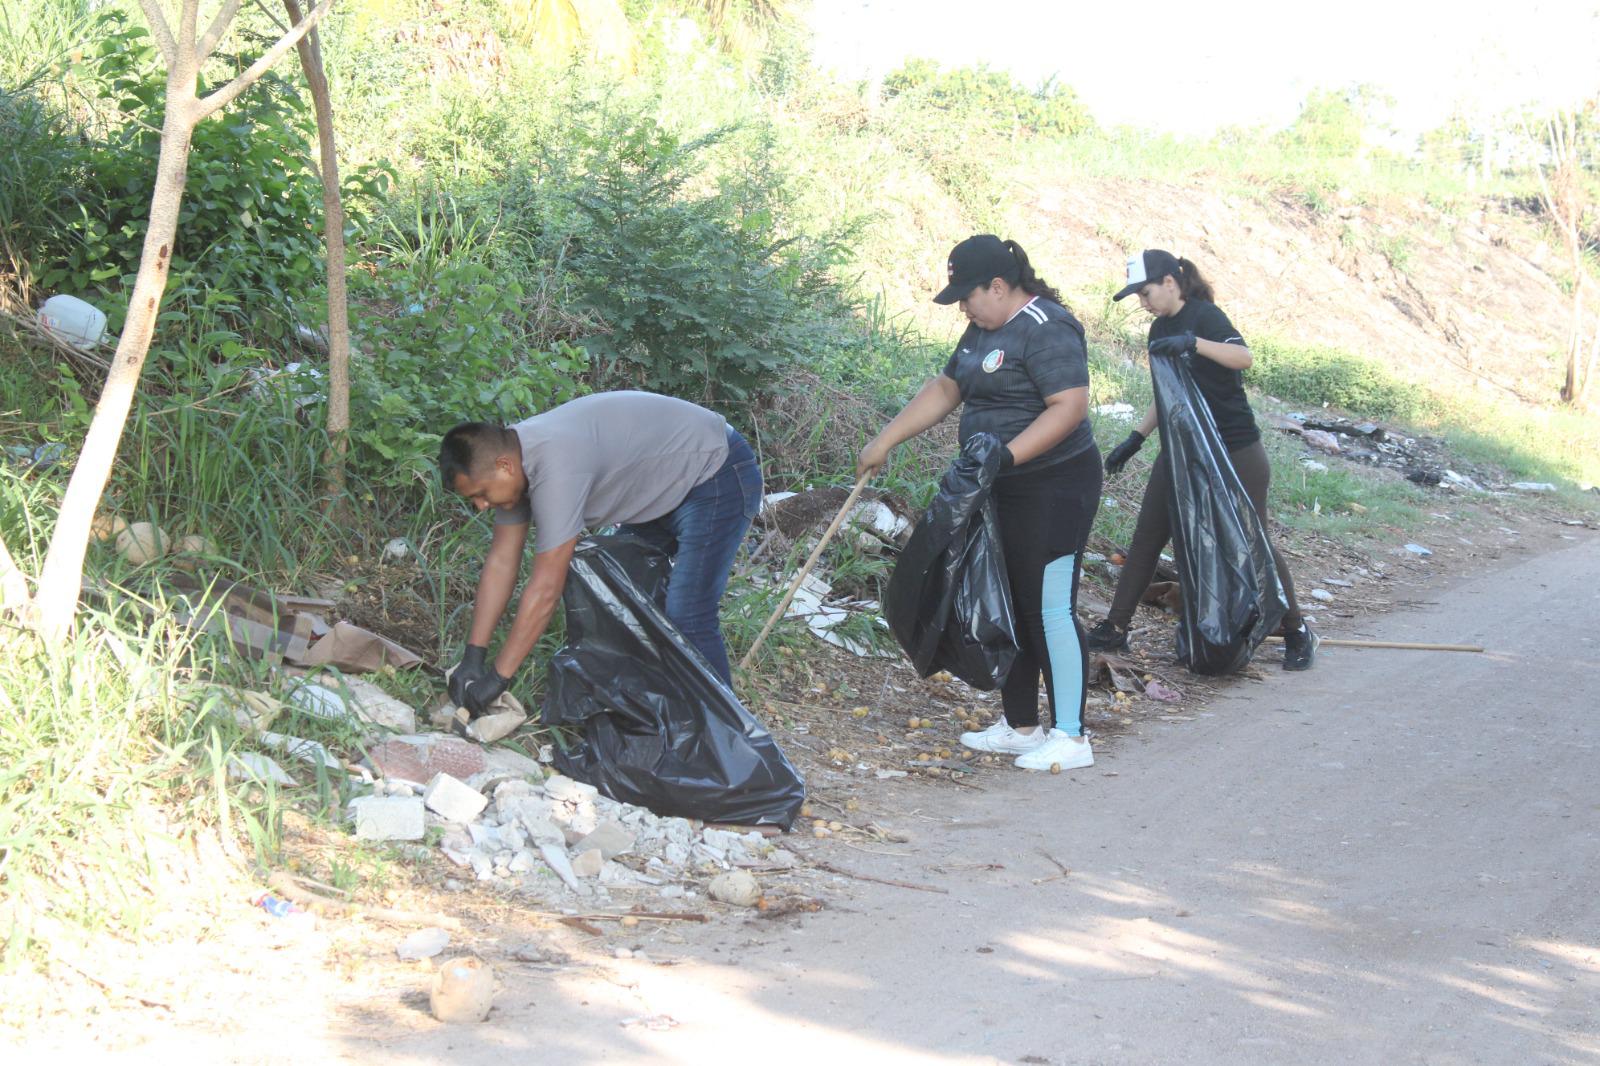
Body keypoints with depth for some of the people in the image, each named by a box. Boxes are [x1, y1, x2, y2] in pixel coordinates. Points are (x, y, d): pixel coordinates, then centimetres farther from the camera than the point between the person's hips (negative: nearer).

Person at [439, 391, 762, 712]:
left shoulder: (556, 467, -35)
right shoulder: (511, 456, -6)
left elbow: (546, 587, -33)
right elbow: (501, 561, -1)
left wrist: (498, 675, -26)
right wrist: (473, 658, -4)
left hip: (717, 476, -10)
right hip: (661, 492, 10)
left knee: (686, 618, -18)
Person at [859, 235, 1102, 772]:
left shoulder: (1045, 328, -17)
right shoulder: (985, 330, 14)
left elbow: (1070, 406, -25)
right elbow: (944, 390, 20)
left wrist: (1006, 454, -30)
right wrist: (884, 442, 16)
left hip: (1052, 490, -10)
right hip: (1004, 491, 10)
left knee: (1049, 608, -8)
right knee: (1008, 607, 13)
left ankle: (1071, 737, -2)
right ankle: (1019, 727, 23)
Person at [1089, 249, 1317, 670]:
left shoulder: (1205, 316, -13)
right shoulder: (1161, 330, 11)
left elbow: (1243, 357, -32)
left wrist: (1193, 343, -45)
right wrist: (1135, 440, 17)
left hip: (1234, 451, -7)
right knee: (1147, 538, 3)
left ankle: (1297, 632, 13)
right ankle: (1115, 628, 8)